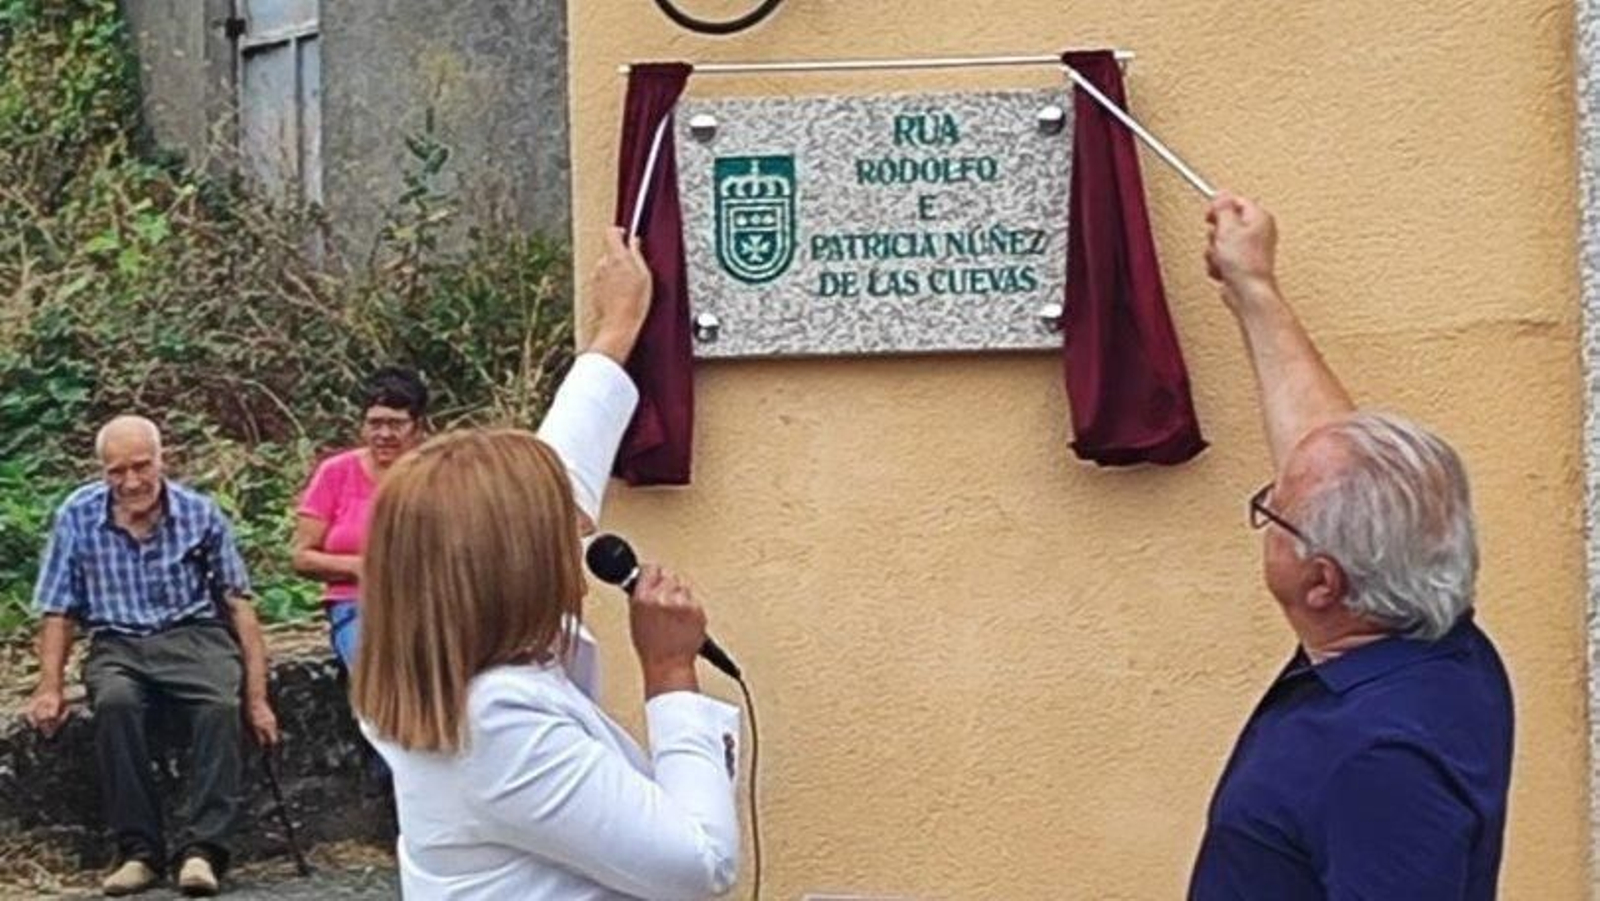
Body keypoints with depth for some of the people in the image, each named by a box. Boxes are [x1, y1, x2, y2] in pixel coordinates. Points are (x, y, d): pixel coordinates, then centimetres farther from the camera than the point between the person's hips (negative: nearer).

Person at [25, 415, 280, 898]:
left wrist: (257, 696, -5)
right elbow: (59, 612, 9)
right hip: (118, 645, 1)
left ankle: (202, 848, -31)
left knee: (220, 706, -33)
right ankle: (138, 849, -24)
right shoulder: (77, 518, 2)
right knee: (115, 703, -34)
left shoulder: (201, 513, 0)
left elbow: (240, 607, 2)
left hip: (195, 636, -1)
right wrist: (50, 688, -4)